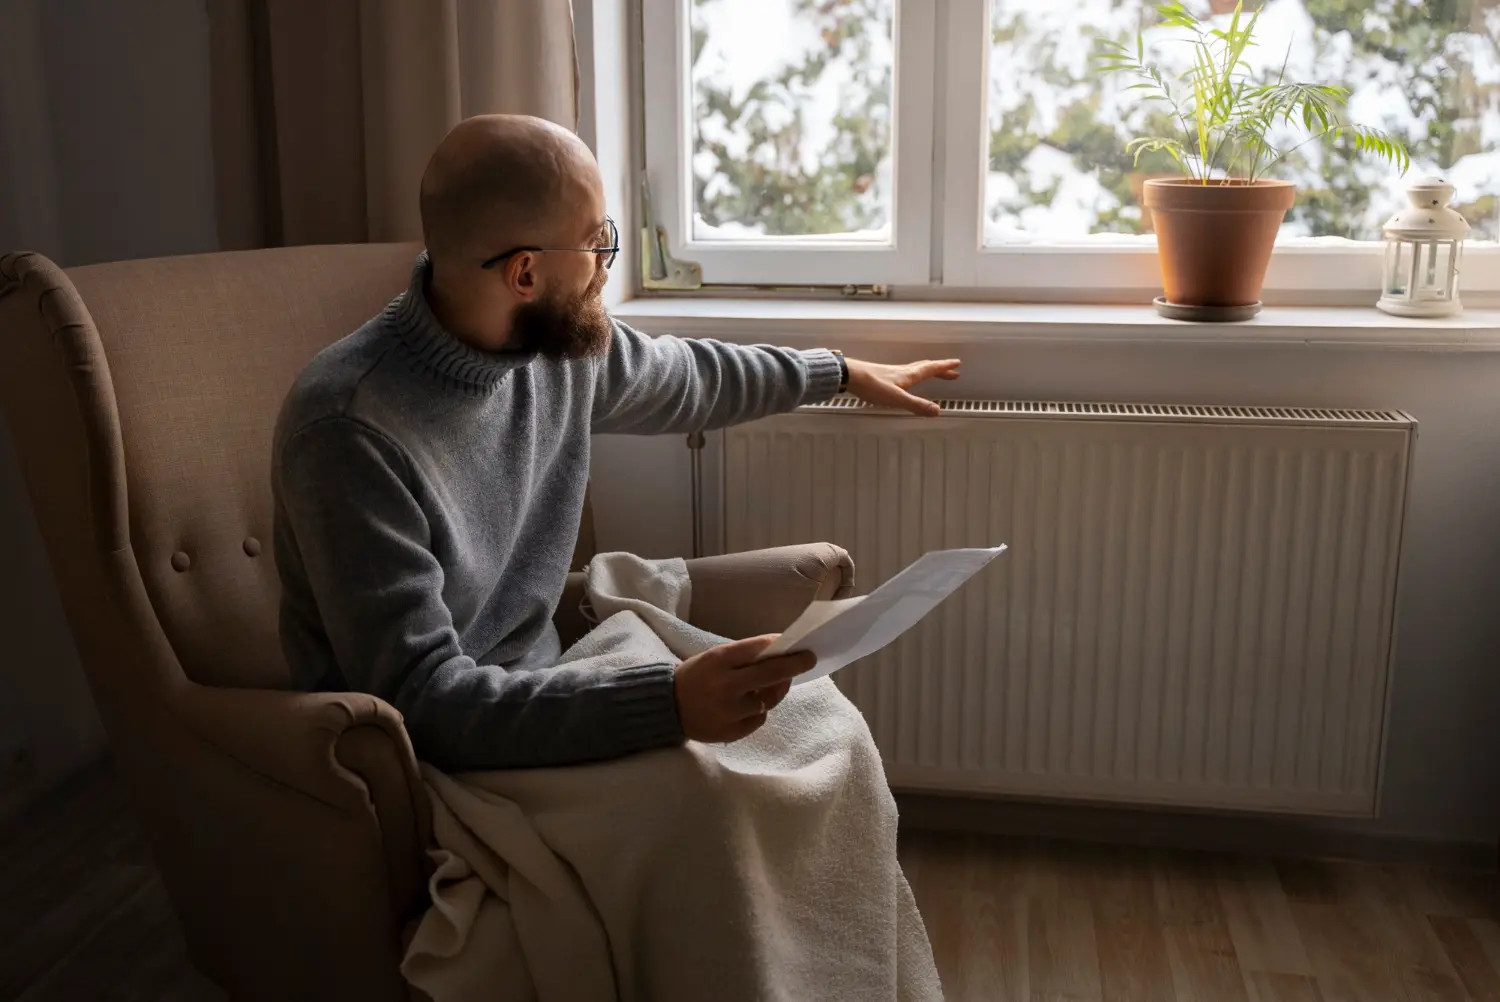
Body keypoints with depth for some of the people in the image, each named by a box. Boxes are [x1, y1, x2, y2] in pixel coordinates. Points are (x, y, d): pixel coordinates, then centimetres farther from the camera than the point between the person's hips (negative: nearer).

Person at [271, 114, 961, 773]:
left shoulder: (563, 341, -4)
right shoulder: (351, 433, -27)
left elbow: (686, 377, 19)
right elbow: (423, 701, -29)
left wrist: (843, 372, 29)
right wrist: (669, 702, -39)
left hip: (537, 696, 7)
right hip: (434, 759, -7)